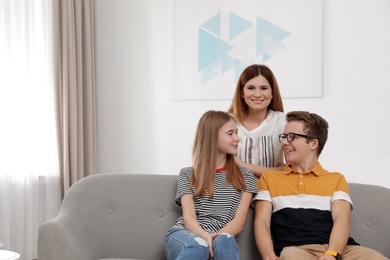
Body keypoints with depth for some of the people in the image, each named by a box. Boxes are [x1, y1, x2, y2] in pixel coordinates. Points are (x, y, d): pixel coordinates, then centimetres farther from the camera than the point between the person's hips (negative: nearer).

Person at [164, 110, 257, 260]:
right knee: (198, 246, -39)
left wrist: (216, 238, -17)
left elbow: (239, 222, 5)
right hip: (183, 235, 0)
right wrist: (205, 236, -25)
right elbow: (188, 216, -1)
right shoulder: (187, 175, 13)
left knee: (225, 242, -38)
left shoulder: (244, 176, 16)